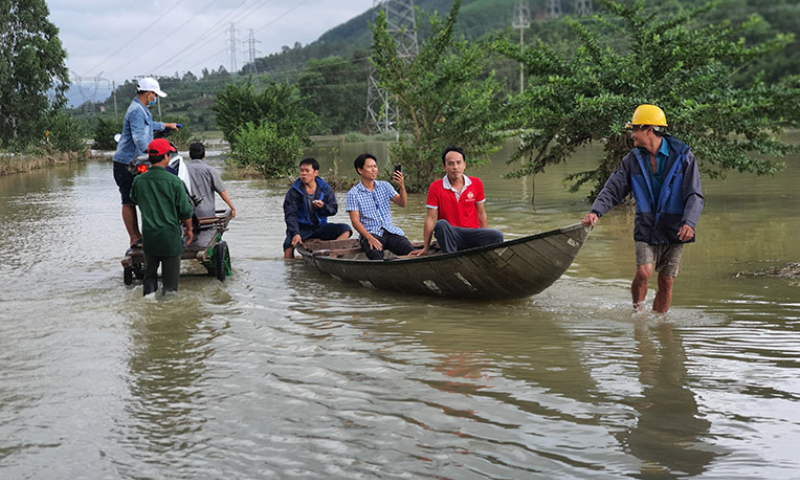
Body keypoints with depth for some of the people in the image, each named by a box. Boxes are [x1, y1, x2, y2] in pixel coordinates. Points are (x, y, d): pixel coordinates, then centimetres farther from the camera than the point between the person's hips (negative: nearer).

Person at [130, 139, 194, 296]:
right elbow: (185, 210, -7)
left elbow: (134, 199, 17)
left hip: (148, 234, 3)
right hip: (170, 235, -3)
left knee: (150, 272, 17)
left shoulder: (138, 180, -4)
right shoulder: (174, 181, -14)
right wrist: (189, 229, 9)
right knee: (171, 272, 6)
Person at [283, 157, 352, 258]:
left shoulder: (325, 189, 5)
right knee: (288, 244, -33)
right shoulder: (293, 192, -3)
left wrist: (323, 207, -18)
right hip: (302, 228, -3)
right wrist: (295, 234, -28)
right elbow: (290, 215, -12)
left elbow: (334, 210, 7)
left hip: (320, 227, 3)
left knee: (346, 229, -20)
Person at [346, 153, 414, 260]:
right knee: (376, 255, -37)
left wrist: (402, 187, -16)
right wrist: (369, 238, -22)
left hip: (390, 231, 4)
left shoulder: (385, 186, 15)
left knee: (411, 252, -25)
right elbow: (355, 220, -6)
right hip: (370, 233, -3)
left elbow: (402, 203, 5)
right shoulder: (353, 194, 2)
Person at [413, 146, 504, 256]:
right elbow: (430, 218, -3)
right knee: (441, 224, -36)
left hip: (472, 233, 2)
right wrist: (425, 248, -6)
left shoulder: (476, 183, 5)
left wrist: (484, 237, 5)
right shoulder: (436, 187, -2)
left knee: (497, 236, -27)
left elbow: (481, 213, 11)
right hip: (449, 236, -2)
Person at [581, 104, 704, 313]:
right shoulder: (633, 160, 3)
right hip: (646, 231, 1)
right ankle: (637, 310, 9)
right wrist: (596, 211, -20)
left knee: (666, 283, 3)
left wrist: (689, 222, -28)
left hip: (674, 233, -1)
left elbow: (695, 196, -10)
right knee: (643, 273, -16)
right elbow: (613, 190, -1)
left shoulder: (683, 157, -6)